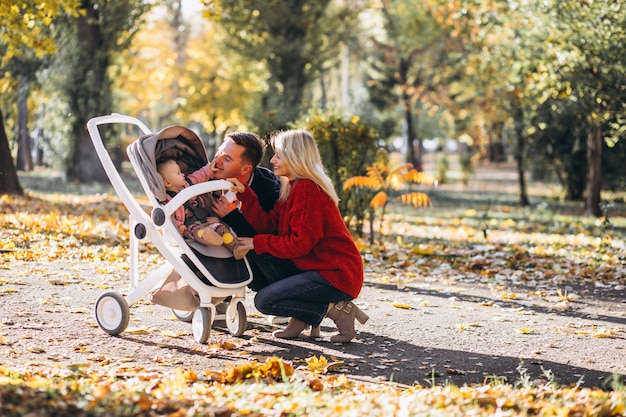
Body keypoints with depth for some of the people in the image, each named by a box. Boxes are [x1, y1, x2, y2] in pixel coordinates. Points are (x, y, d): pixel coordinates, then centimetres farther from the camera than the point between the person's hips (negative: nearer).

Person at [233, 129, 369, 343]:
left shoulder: (307, 189, -17)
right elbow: (268, 224, 3)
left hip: (336, 275, -10)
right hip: (321, 267, 10)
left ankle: (336, 309, -7)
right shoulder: (293, 188, 14)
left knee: (264, 300, -14)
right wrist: (244, 193, -3)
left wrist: (258, 243, -13)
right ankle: (304, 318, 8)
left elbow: (300, 243, -21)